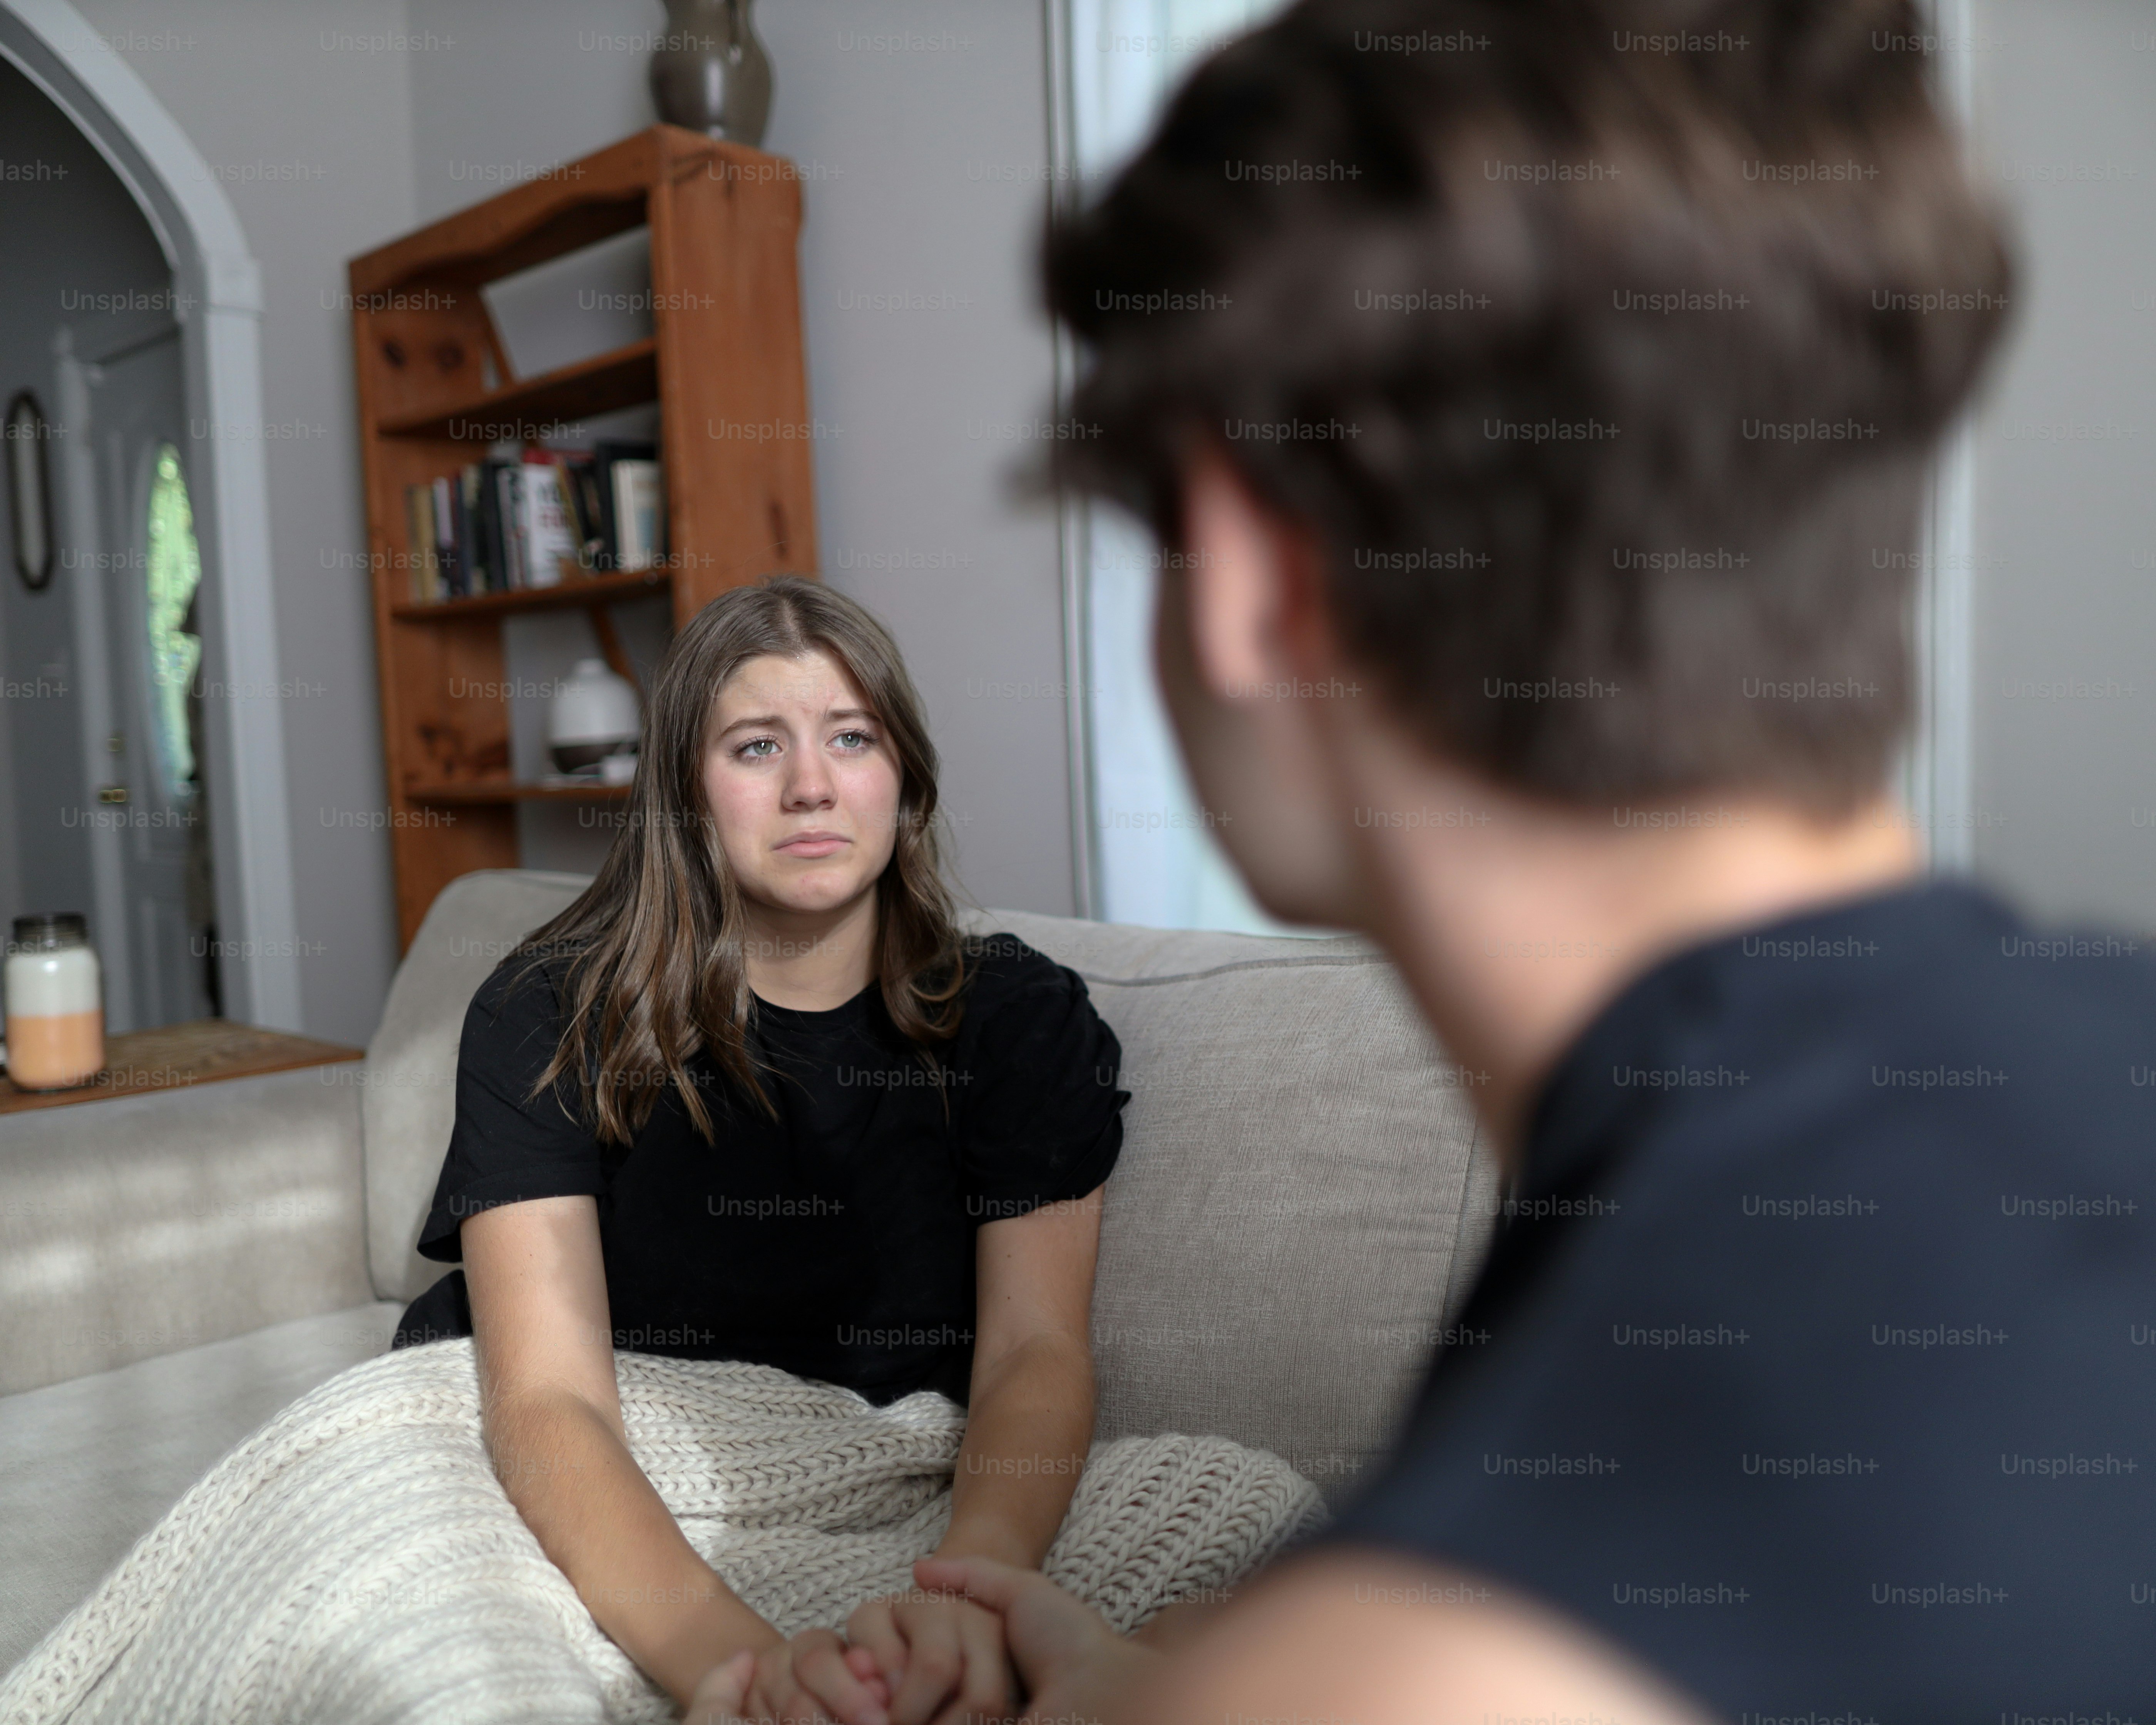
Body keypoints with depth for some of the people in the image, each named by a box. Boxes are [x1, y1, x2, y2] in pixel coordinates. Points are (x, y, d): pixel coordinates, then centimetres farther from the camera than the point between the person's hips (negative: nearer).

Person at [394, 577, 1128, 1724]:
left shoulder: (1018, 1017, -2)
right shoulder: (547, 1022, -8)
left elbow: (1037, 1350, -12)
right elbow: (547, 1399, -19)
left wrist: (963, 1592, -35)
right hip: (613, 1515, 0)